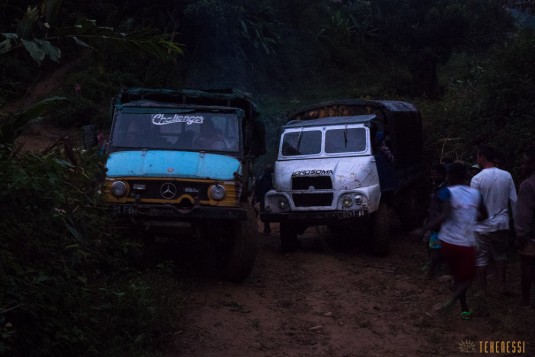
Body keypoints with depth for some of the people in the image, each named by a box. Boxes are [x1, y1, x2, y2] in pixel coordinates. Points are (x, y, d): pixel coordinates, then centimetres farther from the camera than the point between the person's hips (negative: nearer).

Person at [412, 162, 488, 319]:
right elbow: (484, 215, 15)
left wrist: (423, 229, -23)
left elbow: (444, 215, -24)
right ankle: (449, 303, -14)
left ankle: (465, 308, 27)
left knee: (458, 276, 21)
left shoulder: (447, 192, -8)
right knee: (466, 277, 10)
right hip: (467, 243, 0)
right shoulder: (475, 193, 3)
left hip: (448, 241, 0)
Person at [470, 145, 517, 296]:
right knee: (501, 255, 20)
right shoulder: (506, 176, -4)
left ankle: (483, 290, 13)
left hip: (482, 226, -4)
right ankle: (502, 285, 24)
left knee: (481, 259, 7)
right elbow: (514, 201, -1)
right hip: (501, 223, 4)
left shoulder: (477, 179, -15)